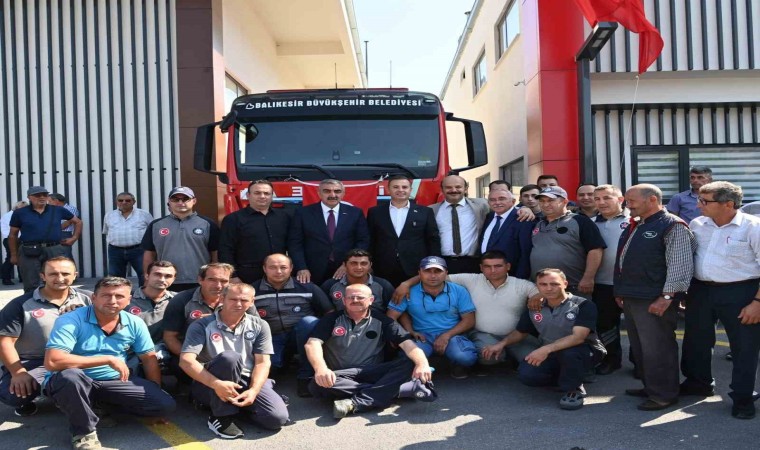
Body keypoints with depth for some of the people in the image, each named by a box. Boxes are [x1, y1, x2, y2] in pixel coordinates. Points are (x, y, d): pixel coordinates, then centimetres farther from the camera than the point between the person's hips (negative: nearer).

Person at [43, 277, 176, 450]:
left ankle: (104, 406, 10)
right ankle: (84, 432, -12)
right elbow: (52, 361, -31)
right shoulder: (70, 321, -19)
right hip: (75, 382, -4)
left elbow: (149, 359, 6)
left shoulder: (135, 324, -4)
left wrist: (155, 397, 2)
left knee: (166, 405, -12)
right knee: (70, 376, -40)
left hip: (115, 381, 4)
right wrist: (108, 359, -28)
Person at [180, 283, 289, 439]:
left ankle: (239, 404, 11)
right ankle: (221, 416, -19)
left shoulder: (260, 326, 6)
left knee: (277, 418, -22)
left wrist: (253, 390, -21)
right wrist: (217, 384, -31)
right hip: (210, 385, -3)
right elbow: (186, 361, -16)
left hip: (248, 381, 4)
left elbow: (262, 363, 0)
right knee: (230, 357, -34)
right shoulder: (202, 326, -4)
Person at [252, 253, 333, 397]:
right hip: (272, 339, -1)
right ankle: (283, 360, 0)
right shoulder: (253, 291, 2)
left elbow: (330, 315, 2)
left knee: (309, 321, -34)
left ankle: (305, 377, -21)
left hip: (302, 337, 1)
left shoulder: (307, 288, -1)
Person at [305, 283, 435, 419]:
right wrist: (320, 368, -33)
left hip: (373, 374, 1)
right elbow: (313, 344, -11)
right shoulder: (332, 319, 4)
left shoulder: (381, 321, 5)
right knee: (317, 384, -34)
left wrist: (422, 364, -29)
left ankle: (355, 403, -36)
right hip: (341, 375, 0)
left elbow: (407, 343, -7)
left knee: (410, 364, -23)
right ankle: (390, 390, -30)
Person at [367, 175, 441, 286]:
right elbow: (369, 242, 9)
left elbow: (434, 241, 5)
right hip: (384, 273, 1)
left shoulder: (425, 212, 5)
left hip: (416, 272, 0)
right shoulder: (375, 212, 8)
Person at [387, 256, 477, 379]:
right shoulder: (408, 292, -2)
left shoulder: (459, 291, 1)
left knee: (466, 358, -32)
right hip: (422, 336, -1)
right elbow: (391, 317, -2)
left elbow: (469, 320, 0)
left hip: (452, 335, 1)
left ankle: (459, 366, 8)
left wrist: (447, 335, -14)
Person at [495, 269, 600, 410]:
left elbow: (579, 337, -26)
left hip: (580, 353, -5)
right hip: (549, 356, 5)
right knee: (527, 374, -25)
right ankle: (567, 378, 6)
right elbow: (520, 332, 18)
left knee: (569, 351, -40)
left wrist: (547, 349, -37)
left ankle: (573, 389, -9)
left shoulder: (583, 305, -13)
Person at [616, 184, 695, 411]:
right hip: (631, 298, 9)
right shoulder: (634, 226, 16)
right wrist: (621, 290, 20)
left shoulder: (673, 226, -12)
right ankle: (650, 387, 30)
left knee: (656, 349, -1)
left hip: (654, 300, -9)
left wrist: (667, 297, -22)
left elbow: (680, 266, -18)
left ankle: (663, 395, 12)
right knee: (639, 348, 17)